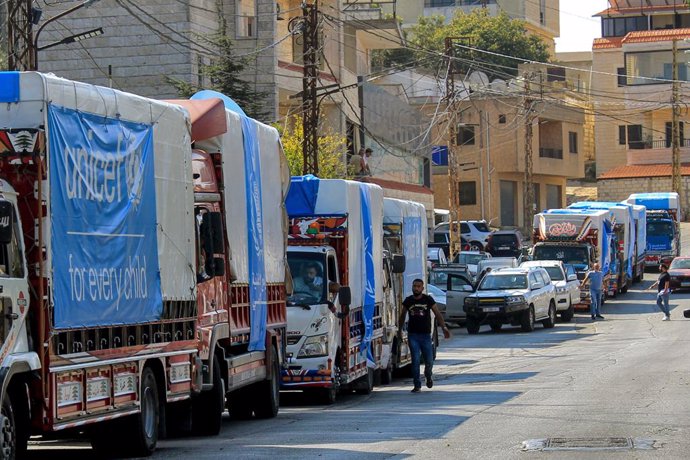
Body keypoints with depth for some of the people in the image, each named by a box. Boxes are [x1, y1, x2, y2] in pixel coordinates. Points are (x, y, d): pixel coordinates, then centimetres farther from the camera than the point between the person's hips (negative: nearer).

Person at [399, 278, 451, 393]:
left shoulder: (428, 299, 0)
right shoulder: (408, 301, 4)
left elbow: (437, 314, -1)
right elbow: (402, 315, 19)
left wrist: (444, 327, -11)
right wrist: (400, 329, 25)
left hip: (425, 335, 0)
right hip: (412, 335, 0)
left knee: (429, 361, 1)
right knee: (415, 360, -6)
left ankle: (429, 376, 34)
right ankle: (417, 385, 0)